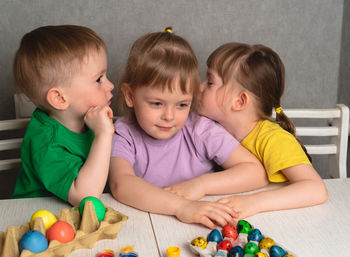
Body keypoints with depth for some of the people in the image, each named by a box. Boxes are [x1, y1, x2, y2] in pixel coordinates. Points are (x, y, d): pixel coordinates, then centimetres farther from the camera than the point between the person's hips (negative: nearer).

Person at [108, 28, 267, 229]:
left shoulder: (202, 131, -5)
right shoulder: (124, 135, -8)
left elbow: (256, 172, -5)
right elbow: (121, 184, -26)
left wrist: (201, 184, -17)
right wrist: (181, 206, -38)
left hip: (200, 230, 1)